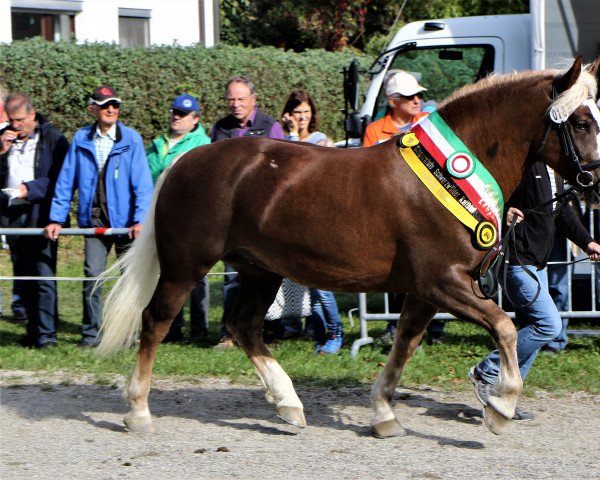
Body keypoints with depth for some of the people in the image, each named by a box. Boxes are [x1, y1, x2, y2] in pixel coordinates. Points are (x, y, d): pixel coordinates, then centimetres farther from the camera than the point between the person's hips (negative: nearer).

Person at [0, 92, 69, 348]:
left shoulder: (52, 138, -2)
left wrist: (31, 189, -14)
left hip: (41, 214, -6)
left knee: (44, 276, -11)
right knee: (24, 278, 9)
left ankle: (46, 333, -12)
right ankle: (34, 331, 15)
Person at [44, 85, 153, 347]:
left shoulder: (131, 139, -3)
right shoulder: (81, 139, 4)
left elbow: (142, 183, -6)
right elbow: (66, 181, 8)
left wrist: (140, 219, -17)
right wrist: (57, 218, 4)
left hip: (125, 220, -1)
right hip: (93, 221, 1)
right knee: (92, 275, -4)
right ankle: (90, 333, 5)